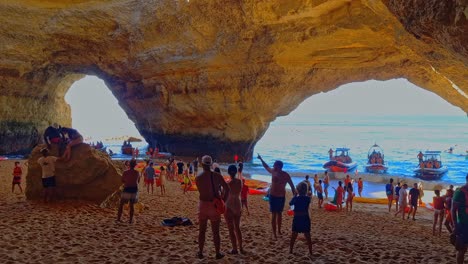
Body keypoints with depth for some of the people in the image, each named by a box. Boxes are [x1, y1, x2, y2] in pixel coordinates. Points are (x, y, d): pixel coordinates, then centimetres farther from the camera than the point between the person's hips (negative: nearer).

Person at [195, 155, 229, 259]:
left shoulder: (198, 178, -6)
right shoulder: (217, 176, -8)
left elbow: (202, 192, -1)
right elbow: (227, 189, -11)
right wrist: (223, 201, -1)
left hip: (203, 205, 0)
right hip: (215, 205, 0)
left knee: (202, 231, 14)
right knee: (216, 231, 10)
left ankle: (200, 253, 22)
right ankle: (218, 253, 20)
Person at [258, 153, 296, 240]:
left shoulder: (286, 175, -12)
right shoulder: (273, 171, -3)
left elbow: (292, 186, -7)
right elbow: (266, 167, 17)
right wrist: (261, 159, 22)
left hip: (281, 197, -1)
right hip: (273, 196, 1)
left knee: (279, 214, 14)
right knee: (274, 215, -2)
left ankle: (279, 230, 31)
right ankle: (274, 234, 0)